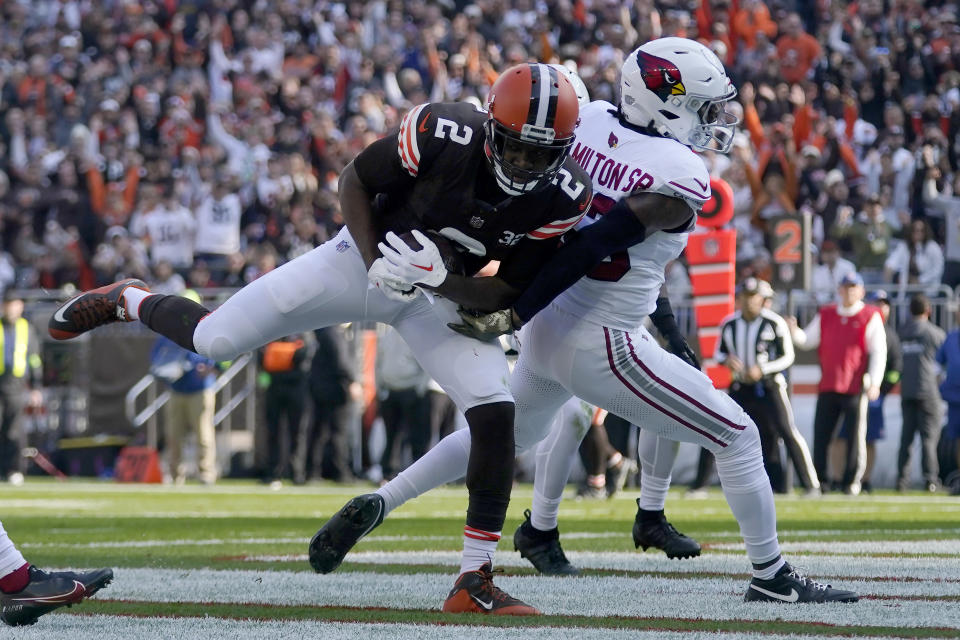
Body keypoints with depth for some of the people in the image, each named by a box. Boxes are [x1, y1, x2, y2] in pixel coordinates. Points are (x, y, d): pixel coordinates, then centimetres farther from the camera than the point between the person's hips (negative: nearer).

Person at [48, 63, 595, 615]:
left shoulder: (562, 196, -23)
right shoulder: (443, 135, -29)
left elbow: (507, 295, -15)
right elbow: (357, 182, -11)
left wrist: (437, 277, -32)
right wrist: (374, 262, -23)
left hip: (444, 295, 2)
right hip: (367, 256, -1)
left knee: (495, 411, -19)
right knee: (213, 342, -1)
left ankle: (476, 582, -9)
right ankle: (129, 302, 35)